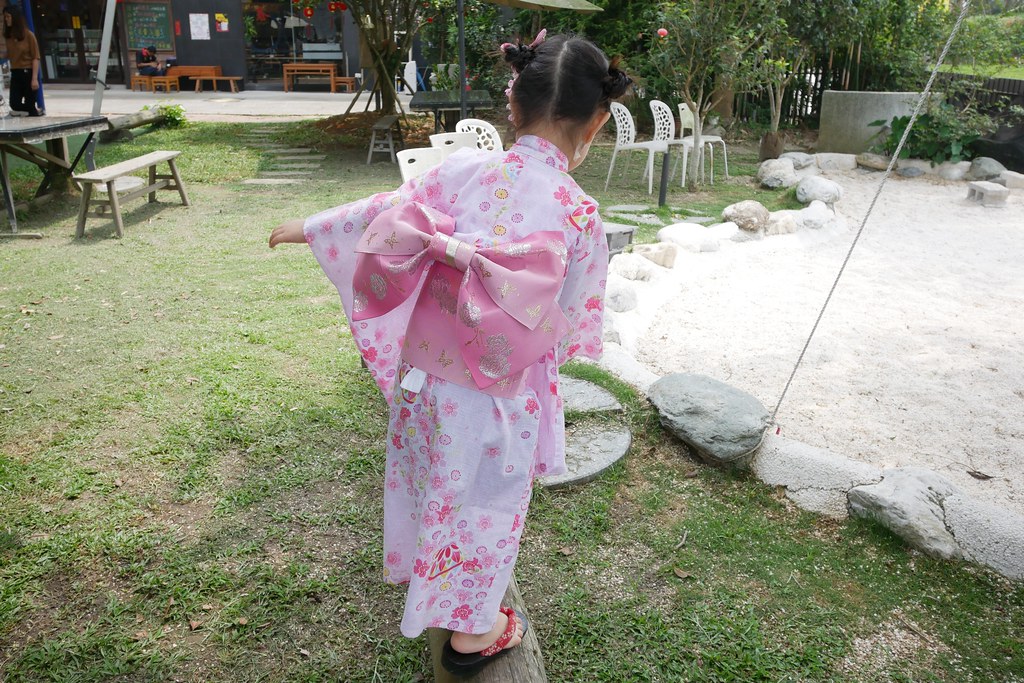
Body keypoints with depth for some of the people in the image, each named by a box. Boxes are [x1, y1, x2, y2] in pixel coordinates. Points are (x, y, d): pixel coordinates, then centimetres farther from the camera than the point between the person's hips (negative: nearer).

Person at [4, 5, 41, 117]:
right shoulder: (8, 35, 7)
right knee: (15, 105, -2)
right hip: (15, 74, 5)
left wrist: (34, 78, -15)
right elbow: (9, 56, 13)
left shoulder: (28, 35, -7)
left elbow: (36, 58, -9)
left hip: (28, 73, -5)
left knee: (30, 106, -3)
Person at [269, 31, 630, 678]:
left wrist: (308, 227, 12)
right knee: (484, 499, 17)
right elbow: (570, 322, -11)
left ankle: (419, 565, 57)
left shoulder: (463, 169, -14)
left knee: (430, 474, 28)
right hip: (499, 393, -4)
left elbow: (384, 216, -5)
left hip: (424, 369, 4)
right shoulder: (580, 214, -21)